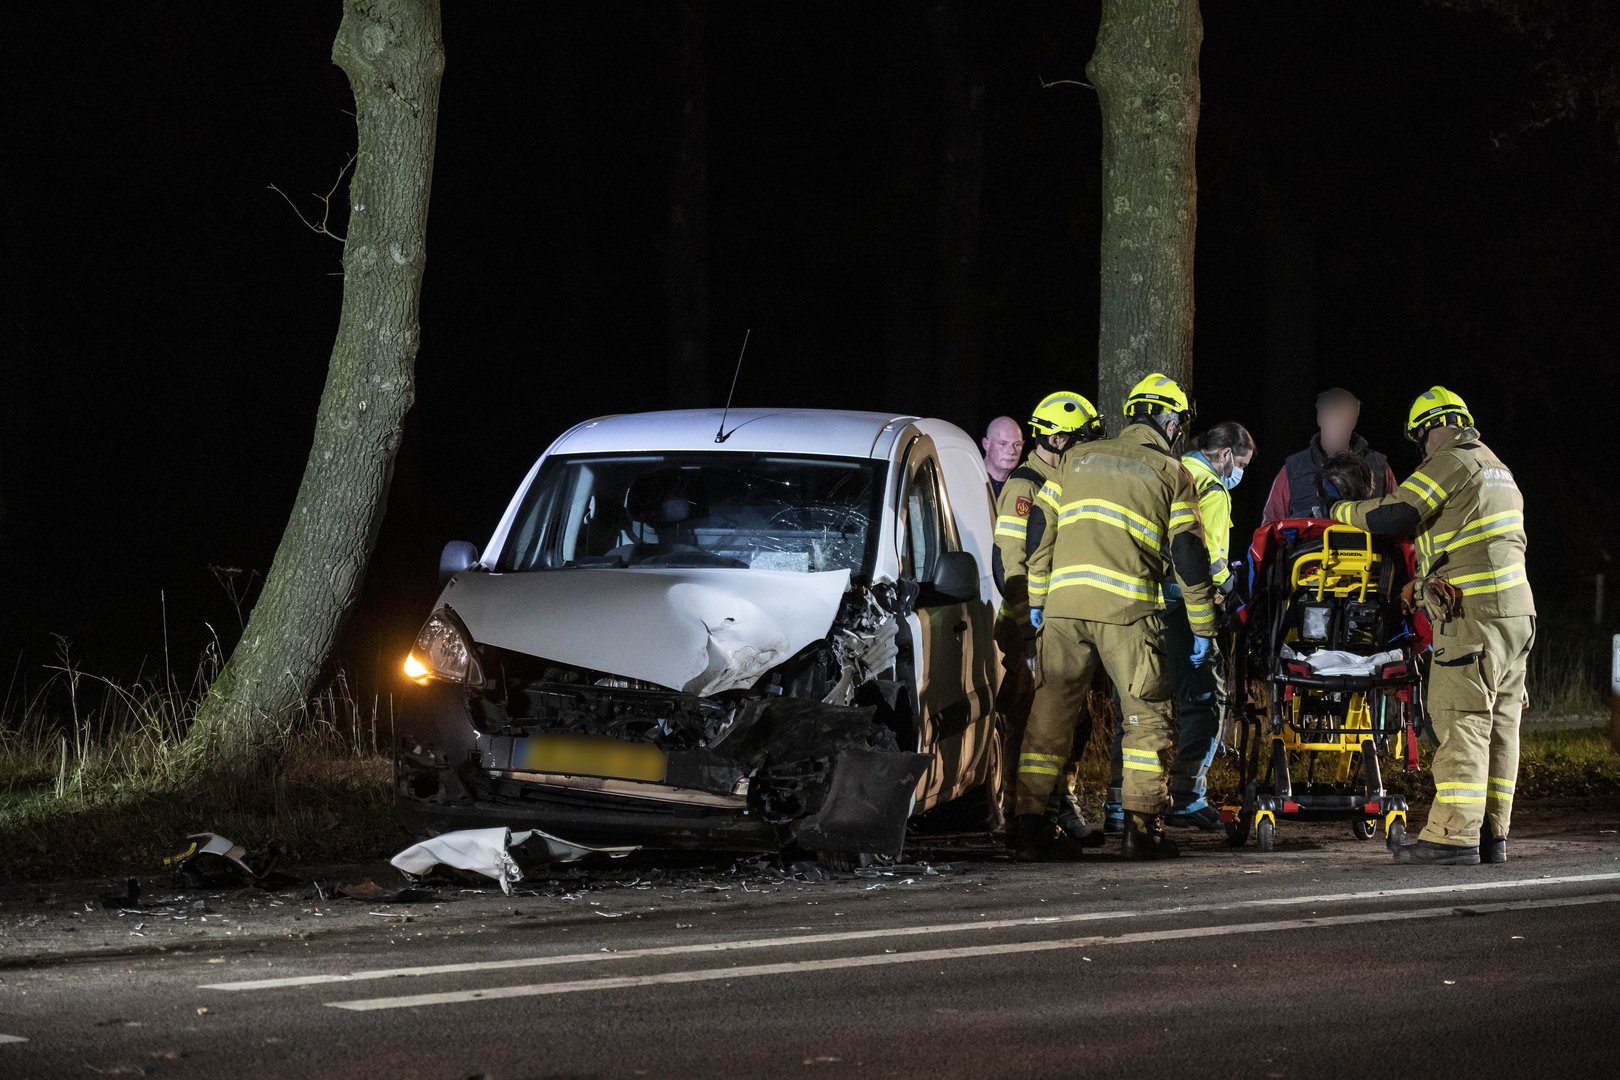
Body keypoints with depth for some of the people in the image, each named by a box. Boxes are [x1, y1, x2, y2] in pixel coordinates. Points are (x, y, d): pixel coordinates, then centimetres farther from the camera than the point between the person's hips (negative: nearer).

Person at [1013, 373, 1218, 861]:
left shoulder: (1077, 459, 19)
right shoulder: (1171, 472, 9)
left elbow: (1040, 533, 16)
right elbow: (1188, 555, 6)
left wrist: (1035, 600, 22)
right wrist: (1203, 627, 10)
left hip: (1063, 601, 3)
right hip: (1127, 605, -3)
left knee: (1049, 711, 8)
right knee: (1147, 714, 6)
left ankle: (1028, 822, 5)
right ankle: (1142, 827, 0)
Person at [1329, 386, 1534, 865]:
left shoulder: (1451, 462, -6)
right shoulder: (1498, 469, 23)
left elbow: (1393, 516, -11)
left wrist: (1345, 511, 6)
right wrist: (1420, 585, 34)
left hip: (1471, 612, -9)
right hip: (1515, 610, 9)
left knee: (1462, 719, -10)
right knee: (1500, 722, 8)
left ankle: (1453, 835, -14)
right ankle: (1491, 834, 9)